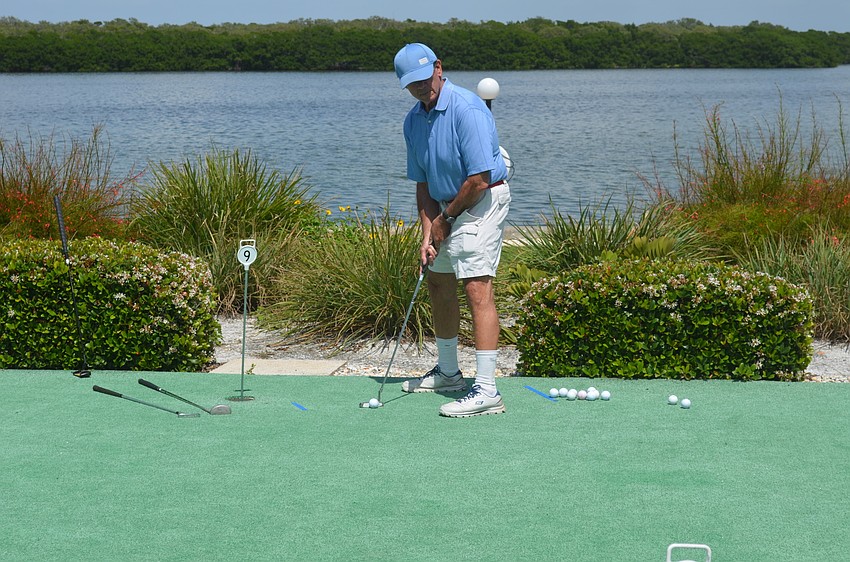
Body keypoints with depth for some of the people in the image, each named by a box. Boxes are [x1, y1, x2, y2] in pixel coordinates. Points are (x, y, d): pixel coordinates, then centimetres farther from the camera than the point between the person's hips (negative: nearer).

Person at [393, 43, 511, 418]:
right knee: (438, 282, 18)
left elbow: (479, 179, -25)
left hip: (482, 202, -10)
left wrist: (446, 219, -12)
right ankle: (448, 373, 35)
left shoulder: (466, 109, -23)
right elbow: (423, 183, 9)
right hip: (449, 206, 10)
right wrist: (428, 234, -2)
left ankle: (486, 391, -20)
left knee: (477, 289, -17)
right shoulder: (413, 120, 4)